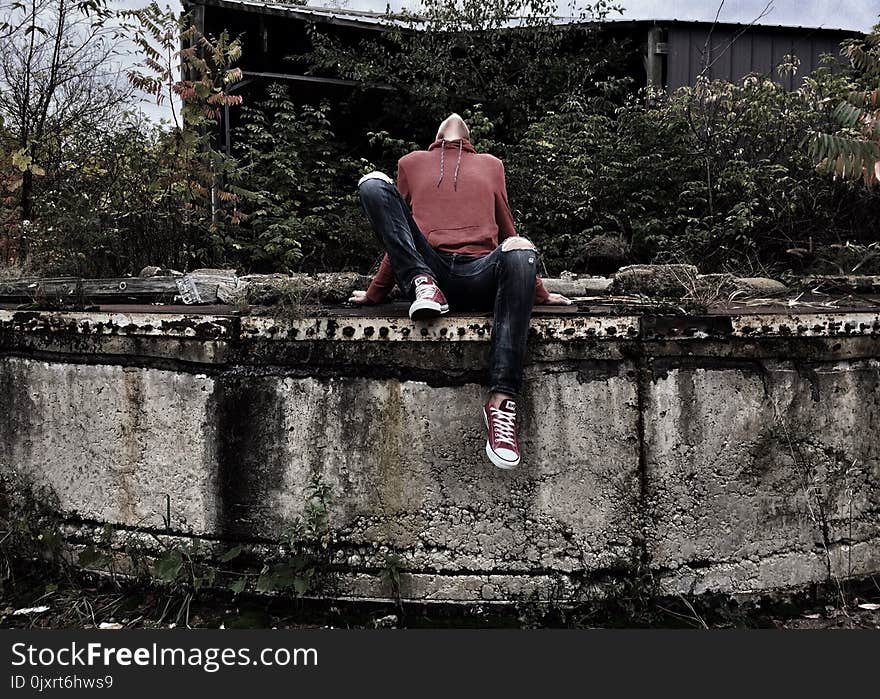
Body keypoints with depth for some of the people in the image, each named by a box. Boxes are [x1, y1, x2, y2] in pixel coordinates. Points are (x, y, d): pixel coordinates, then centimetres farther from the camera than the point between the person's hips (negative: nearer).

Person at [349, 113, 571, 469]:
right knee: (373, 183, -13)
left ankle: (502, 399, -46)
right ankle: (423, 286, -31)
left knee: (521, 249, -37)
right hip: (426, 268, 0)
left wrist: (538, 292, 29)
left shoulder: (490, 165, 32)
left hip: (478, 275, 0)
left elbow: (508, 232, 31)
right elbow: (400, 237, 30)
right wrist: (375, 293, 28)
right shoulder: (412, 163, 30)